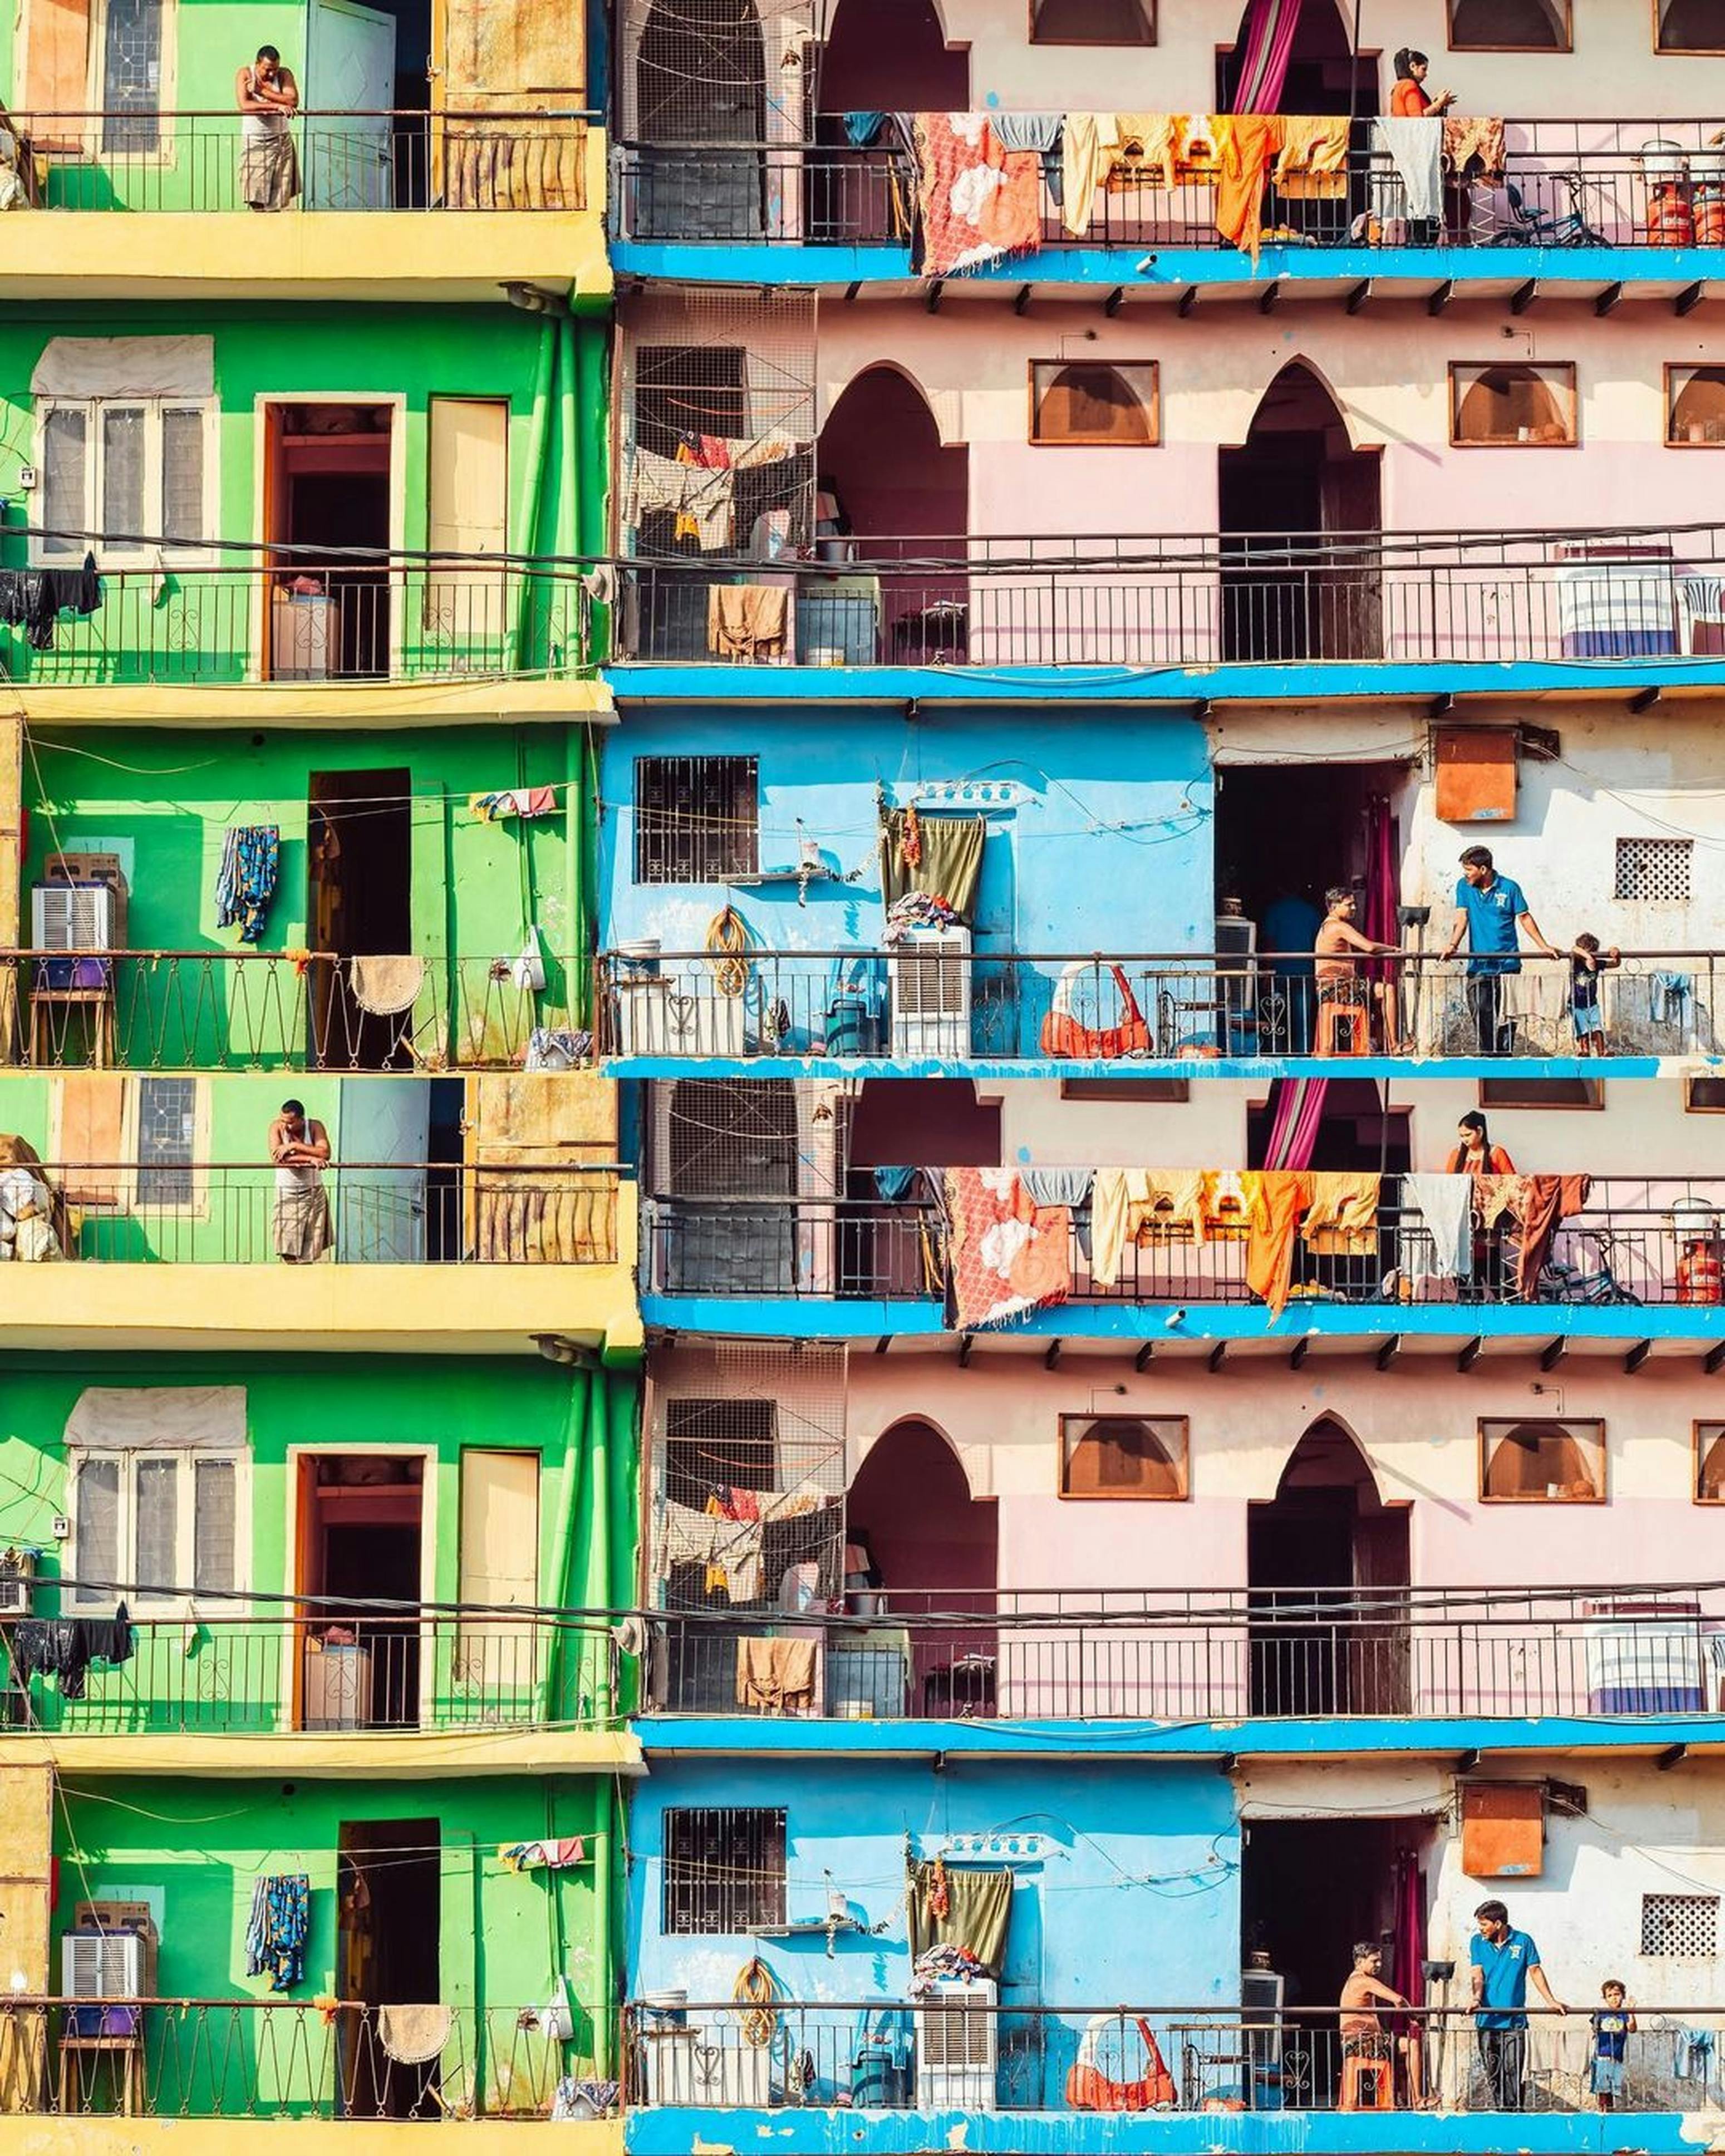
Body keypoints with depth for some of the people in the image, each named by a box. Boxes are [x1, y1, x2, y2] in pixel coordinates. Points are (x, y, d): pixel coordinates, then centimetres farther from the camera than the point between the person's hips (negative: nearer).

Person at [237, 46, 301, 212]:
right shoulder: (245, 75, -4)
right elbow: (244, 105, -20)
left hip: (281, 140, 2)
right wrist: (277, 106, -27)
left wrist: (263, 91, -18)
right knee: (256, 199, -7)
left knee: (280, 197, -2)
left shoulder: (284, 75, 1)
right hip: (254, 140, -2)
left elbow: (293, 101, -15)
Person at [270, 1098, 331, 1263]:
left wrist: (294, 1146, -27)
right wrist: (310, 1158, -28)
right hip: (287, 1191, -1)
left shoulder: (315, 1126, -7)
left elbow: (325, 1153, -22)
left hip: (313, 1192, 1)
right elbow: (276, 1156, -23)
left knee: (309, 1255, 2)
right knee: (288, 1252, -9)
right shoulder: (277, 1127, -8)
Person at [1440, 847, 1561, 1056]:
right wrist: (1453, 944, -18)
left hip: (1507, 964, -2)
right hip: (1478, 966, 2)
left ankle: (1505, 1055, 8)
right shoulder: (1464, 887, 6)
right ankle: (1487, 1055, 1)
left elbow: (1525, 918, 6)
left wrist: (1544, 947, 3)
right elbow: (1462, 917, -1)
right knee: (1481, 1014, -6)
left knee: (1506, 1017, -1)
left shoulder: (1509, 888, 0)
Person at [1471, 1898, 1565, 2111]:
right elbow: (1478, 1975, 1)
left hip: (1514, 2020, -2)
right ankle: (1498, 2110, 10)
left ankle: (1515, 2110, -3)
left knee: (1513, 2071, -7)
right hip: (1487, 2020, 2)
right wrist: (1477, 1999, -17)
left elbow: (1535, 1972, 8)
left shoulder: (1523, 1941, 2)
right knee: (1492, 2072, 3)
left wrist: (1551, 2001, 2)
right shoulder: (1477, 1942, 7)